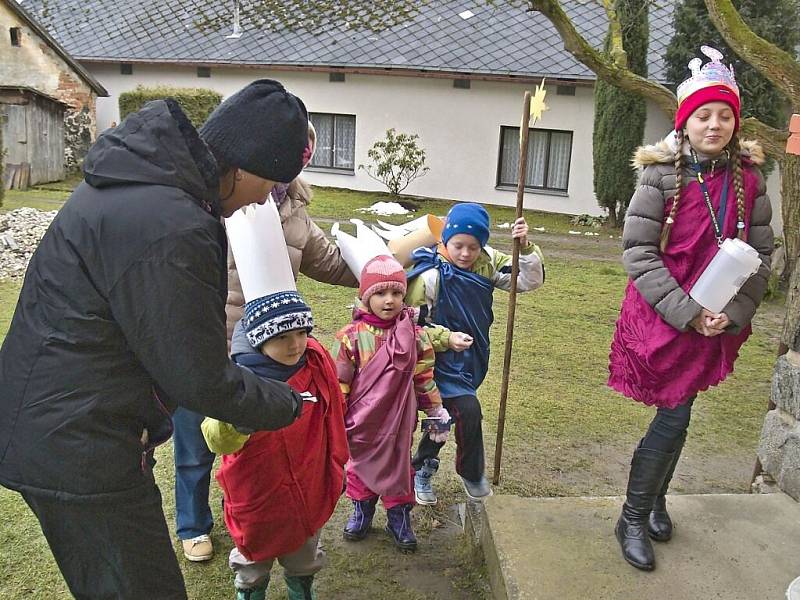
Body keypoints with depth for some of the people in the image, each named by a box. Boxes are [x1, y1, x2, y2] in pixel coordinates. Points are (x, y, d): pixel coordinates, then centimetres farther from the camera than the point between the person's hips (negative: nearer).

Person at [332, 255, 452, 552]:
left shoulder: (414, 335, -7)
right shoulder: (352, 336, -13)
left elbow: (424, 378, 2)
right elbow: (339, 382, -7)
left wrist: (437, 413, 5)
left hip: (398, 419, 1)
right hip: (362, 420, -1)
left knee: (399, 466, 14)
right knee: (361, 465, 17)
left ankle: (399, 516, 34)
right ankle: (362, 511, 40)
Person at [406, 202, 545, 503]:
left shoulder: (486, 263, -5)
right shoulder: (431, 275, -21)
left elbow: (529, 280, -4)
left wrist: (525, 247, -19)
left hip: (473, 358, 6)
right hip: (445, 361, -6)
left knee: (445, 413, 17)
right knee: (468, 410, -18)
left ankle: (423, 467, 38)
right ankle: (471, 472, 10)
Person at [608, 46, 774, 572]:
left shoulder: (748, 179, 1)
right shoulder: (662, 175, -9)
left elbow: (760, 255, 3)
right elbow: (638, 251, -12)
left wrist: (734, 314, -10)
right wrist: (685, 311, -18)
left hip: (715, 324, 4)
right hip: (662, 317, -3)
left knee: (675, 413, 14)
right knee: (675, 417, -2)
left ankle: (655, 499, 36)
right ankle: (633, 519, 16)